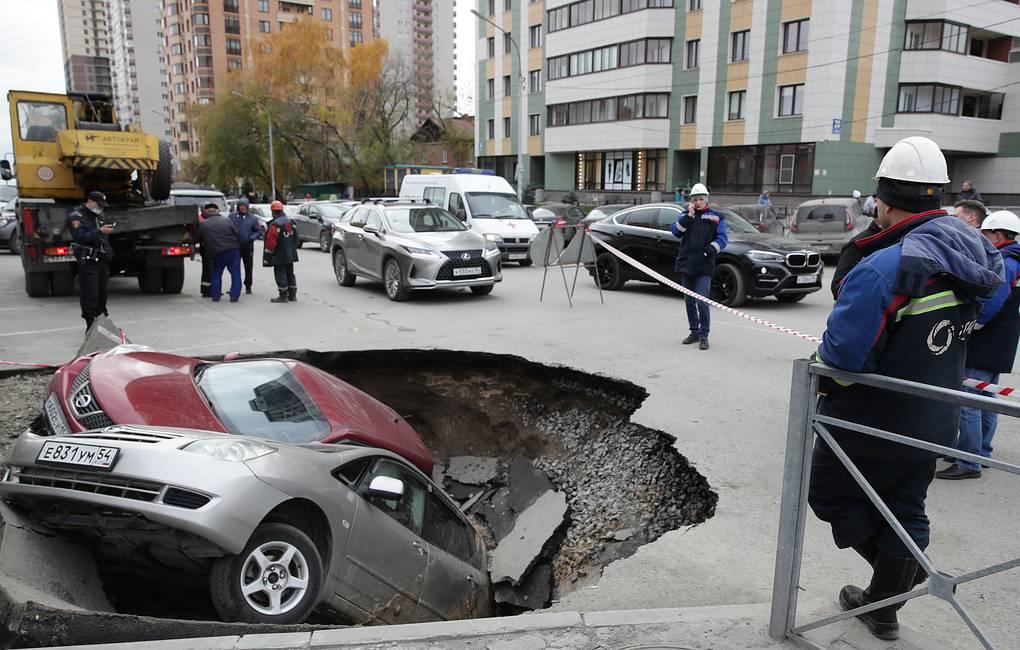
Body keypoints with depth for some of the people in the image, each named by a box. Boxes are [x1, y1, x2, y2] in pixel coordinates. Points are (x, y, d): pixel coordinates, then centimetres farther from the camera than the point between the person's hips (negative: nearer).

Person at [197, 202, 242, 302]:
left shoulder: (203, 225, 3)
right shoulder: (227, 220, 2)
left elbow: (199, 240, 10)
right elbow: (237, 235, 2)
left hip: (217, 254, 1)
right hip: (233, 250, 0)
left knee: (216, 274, 18)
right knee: (235, 273, 5)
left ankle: (215, 295, 16)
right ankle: (234, 296, 0)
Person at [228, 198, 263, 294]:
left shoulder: (252, 218, 0)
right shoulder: (232, 216, 3)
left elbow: (259, 231, 3)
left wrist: (252, 238, -12)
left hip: (248, 246, -1)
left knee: (248, 267, 5)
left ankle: (248, 286, 14)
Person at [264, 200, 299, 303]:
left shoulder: (275, 225, -18)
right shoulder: (290, 221, 7)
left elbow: (271, 241, -19)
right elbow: (295, 238, 15)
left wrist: (268, 254, -9)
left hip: (280, 256, -8)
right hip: (291, 255, 8)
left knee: (280, 274, 0)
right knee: (290, 273, 15)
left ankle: (283, 295, 2)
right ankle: (292, 295, 20)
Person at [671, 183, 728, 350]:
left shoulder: (716, 217, 6)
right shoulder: (686, 215, 14)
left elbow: (722, 238, -1)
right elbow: (675, 231, -1)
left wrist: (712, 248, -19)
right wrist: (689, 216, -9)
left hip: (704, 267, -4)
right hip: (686, 264, 4)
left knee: (701, 302, -11)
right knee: (689, 301, 11)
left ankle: (704, 335, -2)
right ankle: (694, 332, 23)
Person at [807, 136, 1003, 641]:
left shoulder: (883, 268, -29)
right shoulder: (975, 253, -4)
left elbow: (840, 355, -30)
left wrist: (821, 384, -7)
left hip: (875, 420, -8)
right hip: (935, 419, 8)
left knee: (828, 492, 15)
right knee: (905, 506, 21)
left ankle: (905, 569, 17)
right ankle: (883, 608, 36)